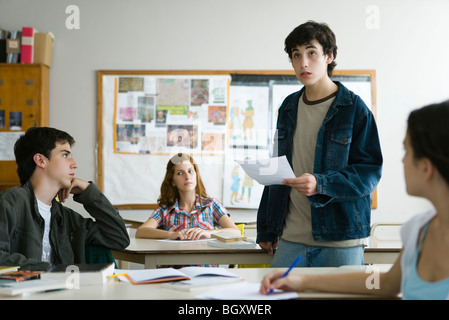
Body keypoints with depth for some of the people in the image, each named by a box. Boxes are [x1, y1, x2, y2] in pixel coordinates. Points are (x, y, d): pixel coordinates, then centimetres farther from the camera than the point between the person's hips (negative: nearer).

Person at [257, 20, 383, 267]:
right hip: (291, 240, 5)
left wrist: (321, 184, -24)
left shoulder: (354, 108, -3)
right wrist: (266, 229, 15)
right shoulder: (289, 107, 14)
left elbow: (370, 171, -8)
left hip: (341, 240, -4)